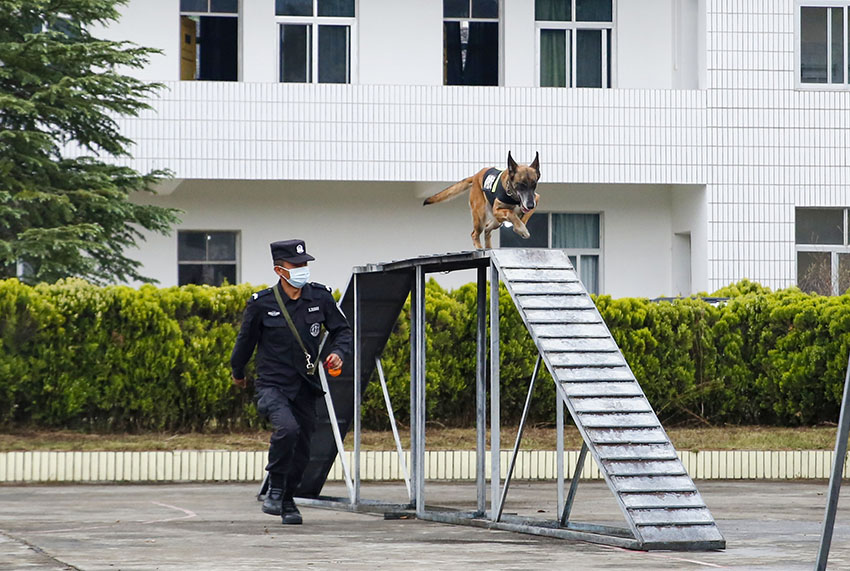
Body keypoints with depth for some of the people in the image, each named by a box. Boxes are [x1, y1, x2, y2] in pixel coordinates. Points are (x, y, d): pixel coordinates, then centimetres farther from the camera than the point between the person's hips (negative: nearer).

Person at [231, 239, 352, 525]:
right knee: (287, 428, -29)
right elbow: (246, 340, 8)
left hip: (305, 387, 4)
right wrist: (237, 372, 22)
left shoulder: (320, 297, -1)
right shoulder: (261, 303, -9)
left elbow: (341, 330, 13)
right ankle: (275, 489, -10)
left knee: (301, 450, 7)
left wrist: (338, 352, -9)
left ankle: (288, 500, 31)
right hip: (272, 384, -4)